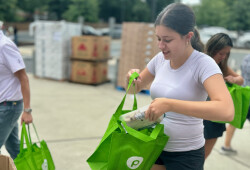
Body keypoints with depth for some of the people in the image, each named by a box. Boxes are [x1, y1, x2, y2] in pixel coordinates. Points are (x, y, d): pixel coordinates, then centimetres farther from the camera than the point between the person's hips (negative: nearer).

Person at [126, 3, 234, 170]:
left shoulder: (203, 64, -20)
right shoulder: (160, 59, -3)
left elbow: (227, 111, -35)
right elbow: (134, 89, 12)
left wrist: (169, 104, -39)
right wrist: (133, 79, -12)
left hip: (186, 155, -5)